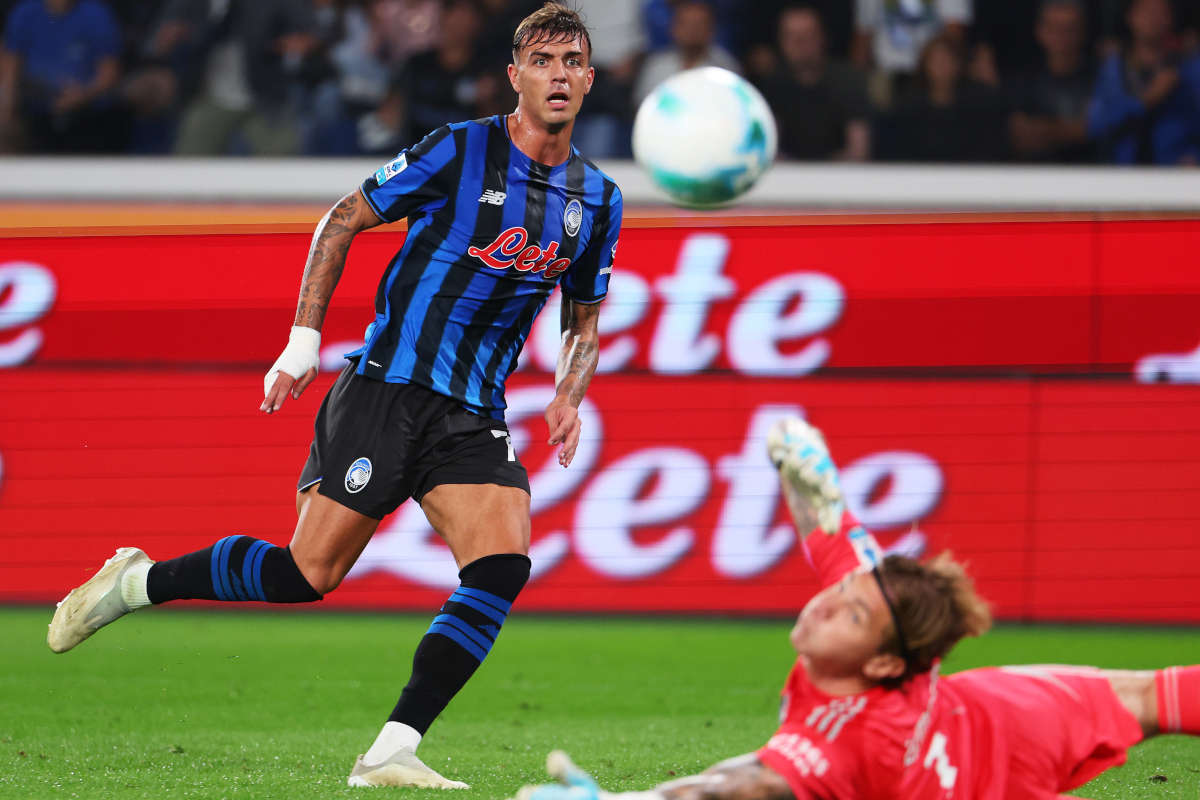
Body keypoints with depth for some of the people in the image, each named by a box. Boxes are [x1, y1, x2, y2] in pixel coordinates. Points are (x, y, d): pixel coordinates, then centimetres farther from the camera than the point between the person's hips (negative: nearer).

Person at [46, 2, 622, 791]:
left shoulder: (598, 200, 8)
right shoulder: (459, 151, -7)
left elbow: (584, 322, 22)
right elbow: (343, 221, 2)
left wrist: (568, 399, 2)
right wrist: (304, 338, -4)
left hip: (475, 418, 4)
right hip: (387, 390, -4)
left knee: (504, 564, -19)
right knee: (310, 572, -8)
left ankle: (391, 755, -15)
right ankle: (137, 581, 16)